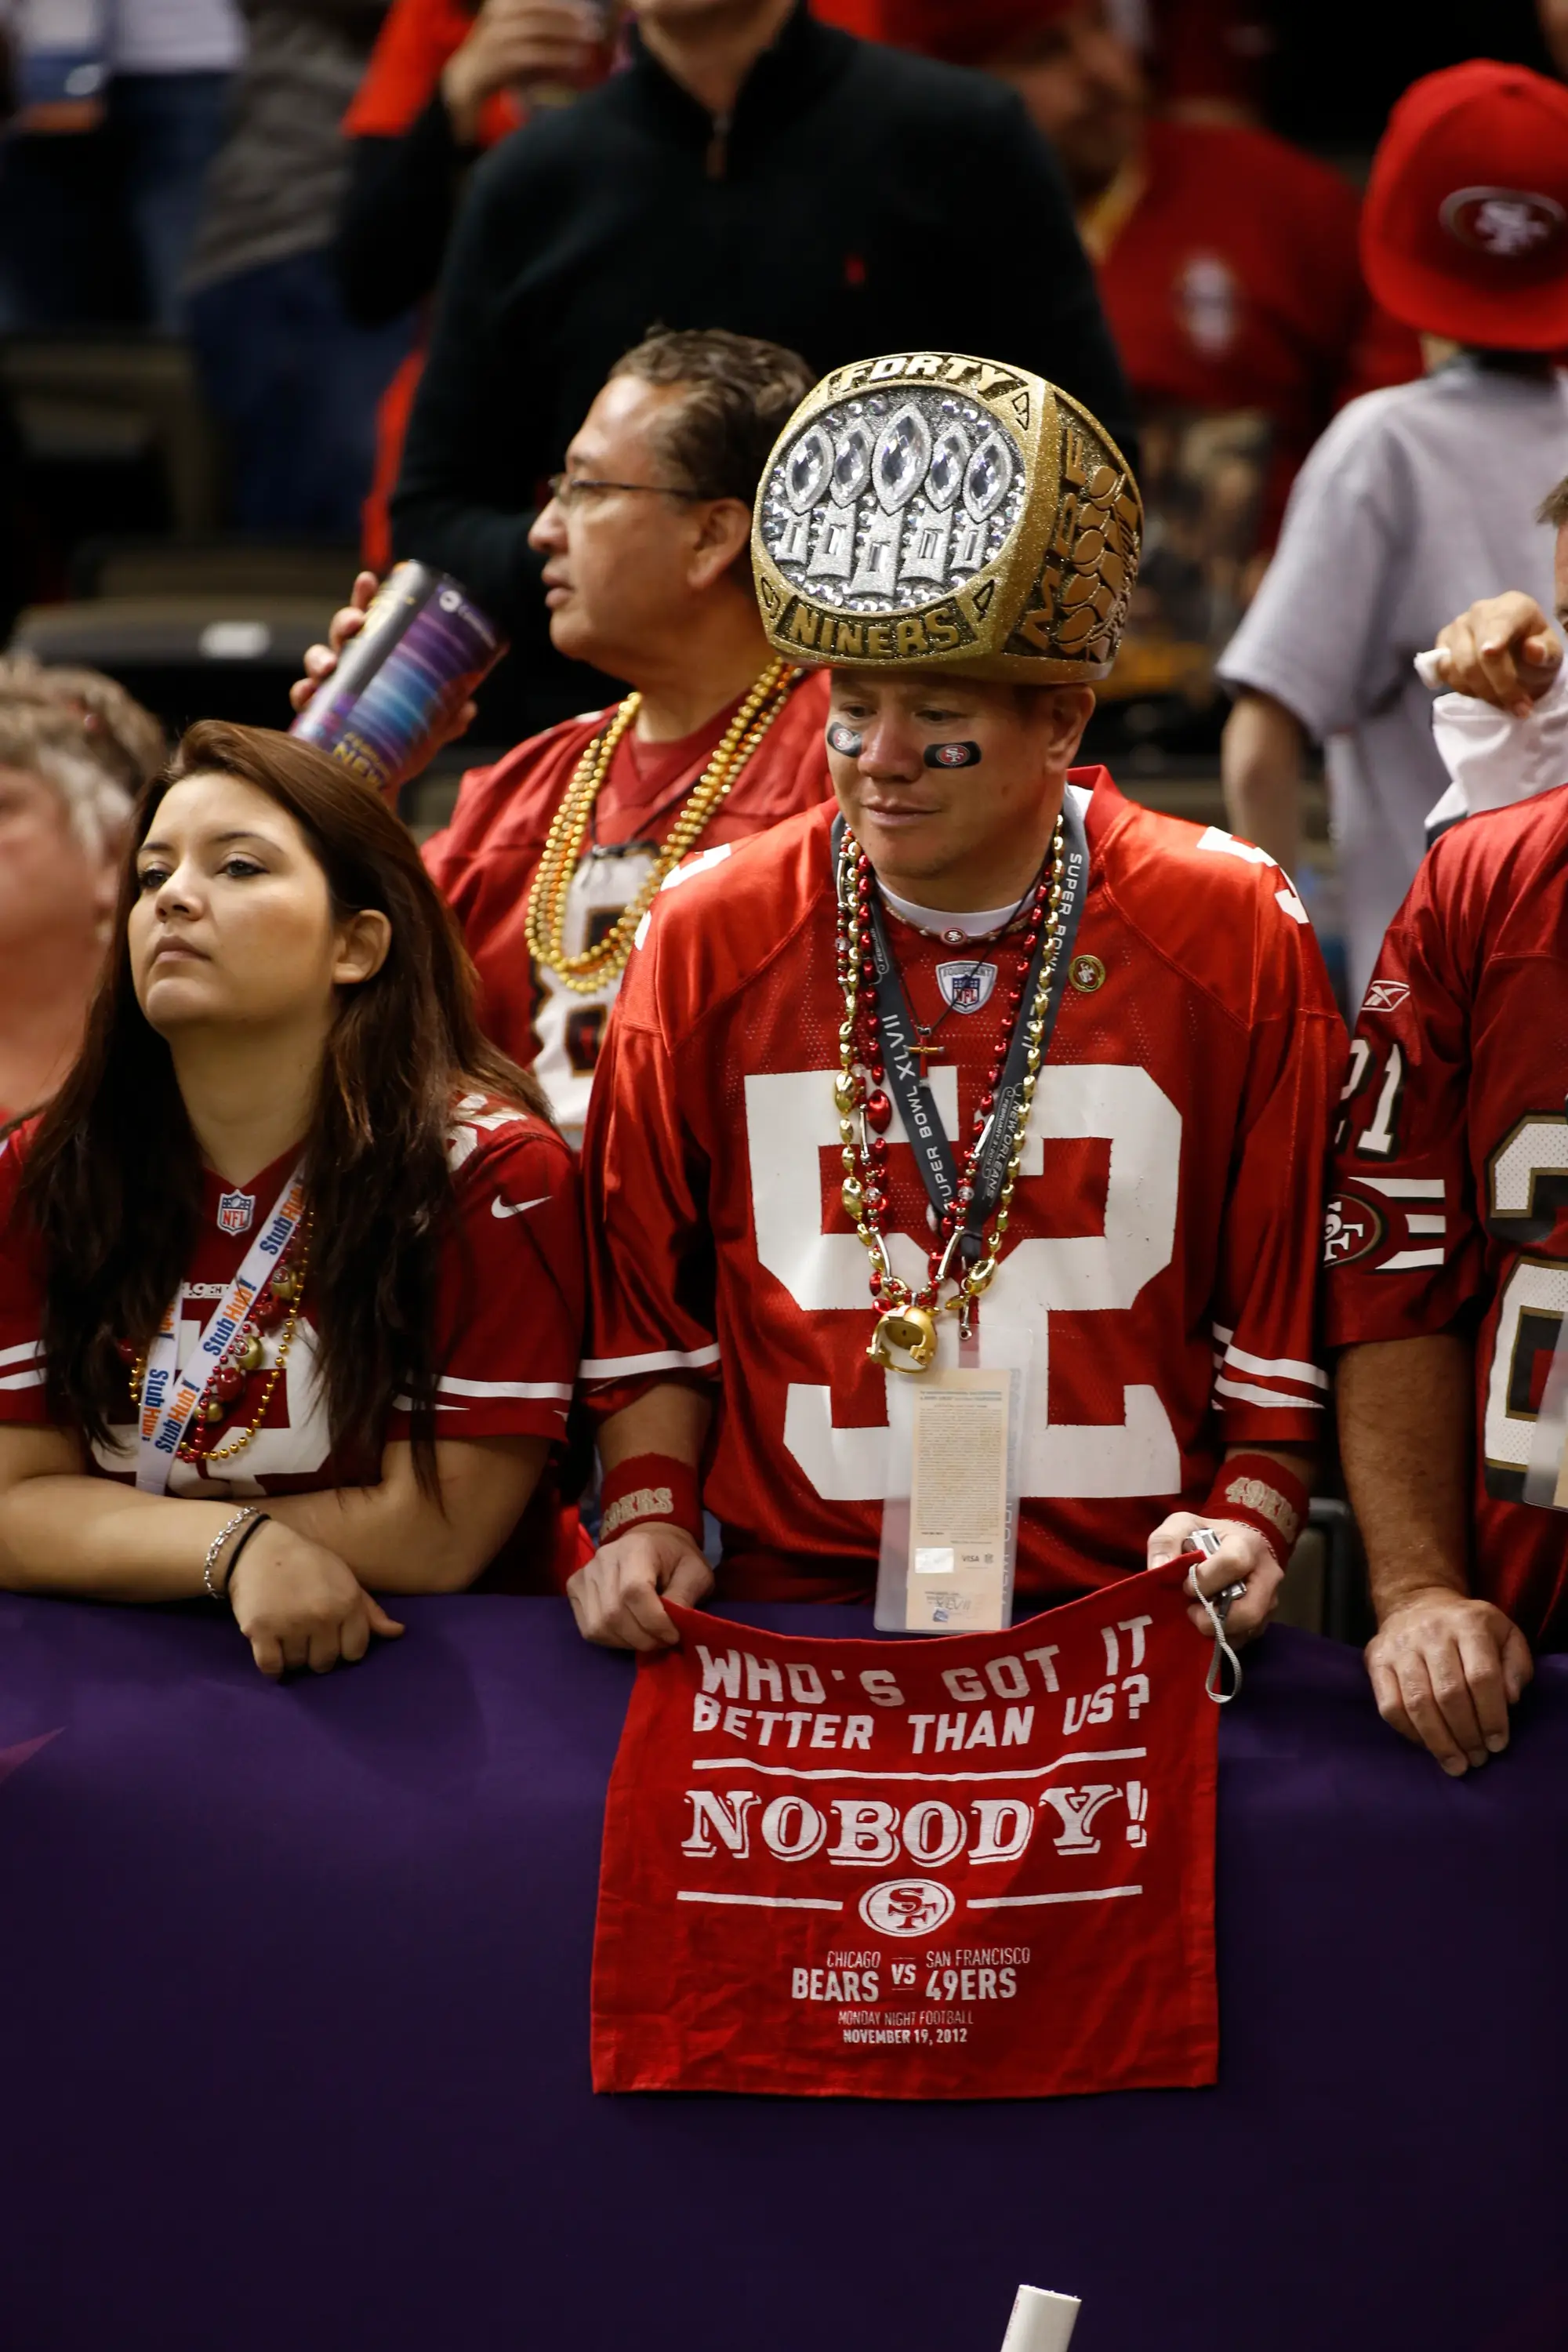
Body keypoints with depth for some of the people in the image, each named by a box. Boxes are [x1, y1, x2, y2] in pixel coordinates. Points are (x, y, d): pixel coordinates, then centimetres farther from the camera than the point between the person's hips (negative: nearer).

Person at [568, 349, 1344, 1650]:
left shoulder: (1232, 934, 4)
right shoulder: (710, 941, 8)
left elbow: (1294, 1302, 8)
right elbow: (648, 1297, 16)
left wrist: (1251, 1517, -6)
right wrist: (648, 1517, 2)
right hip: (792, 1612, 1)